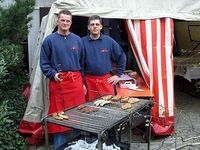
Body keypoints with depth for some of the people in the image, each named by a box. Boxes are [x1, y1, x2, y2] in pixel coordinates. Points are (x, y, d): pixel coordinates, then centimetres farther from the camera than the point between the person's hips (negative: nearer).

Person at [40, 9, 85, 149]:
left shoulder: (77, 40, 10)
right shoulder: (50, 40, 0)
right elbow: (44, 63, 1)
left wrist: (83, 82, 14)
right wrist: (53, 74, -15)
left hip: (76, 81, 3)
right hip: (58, 81, -3)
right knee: (59, 114, 1)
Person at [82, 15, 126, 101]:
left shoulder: (109, 41, 2)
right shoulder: (82, 42, -2)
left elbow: (121, 57, 9)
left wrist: (118, 74, 6)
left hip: (106, 80, 1)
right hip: (89, 81, -1)